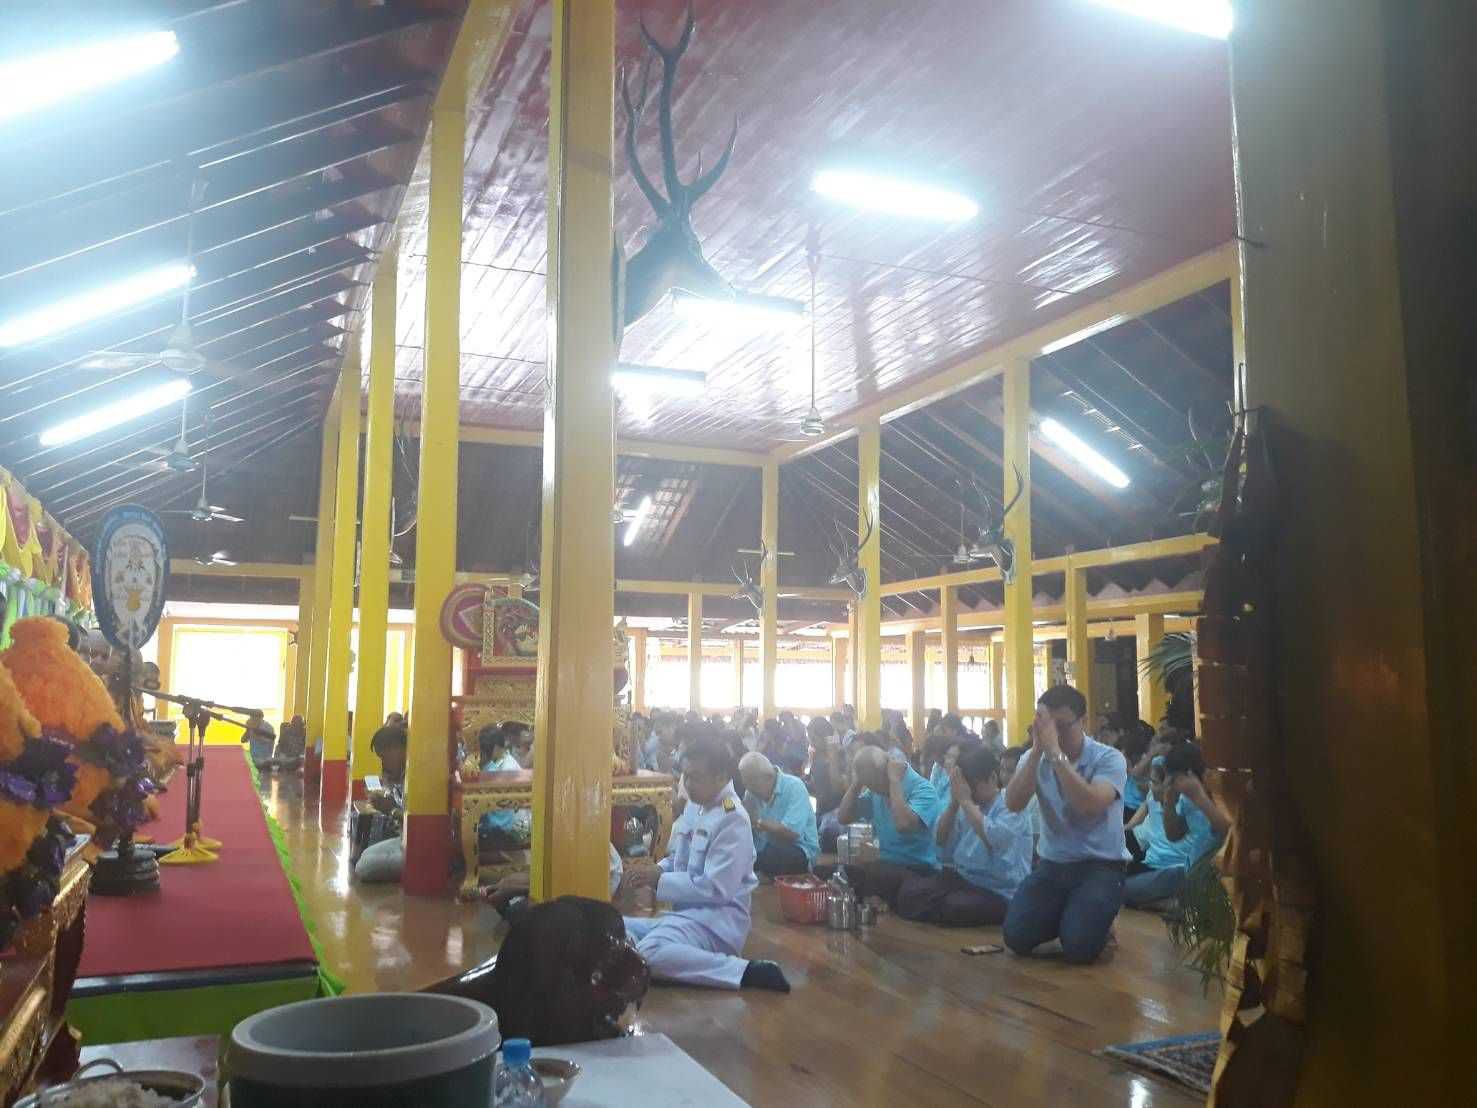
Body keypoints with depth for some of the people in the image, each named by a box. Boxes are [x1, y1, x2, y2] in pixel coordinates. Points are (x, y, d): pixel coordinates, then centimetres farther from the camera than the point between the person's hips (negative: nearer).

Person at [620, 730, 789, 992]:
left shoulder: (733, 818, -16)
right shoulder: (693, 806, 11)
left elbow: (717, 889, -22)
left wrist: (658, 879, -18)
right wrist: (656, 869, -3)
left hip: (719, 918, -9)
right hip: (686, 914, 10)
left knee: (648, 953, -34)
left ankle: (749, 972, -27)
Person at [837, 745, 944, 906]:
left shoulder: (922, 790, -15)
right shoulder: (876, 790, 8)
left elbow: (904, 825, -33)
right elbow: (843, 818, 8)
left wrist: (894, 781, -24)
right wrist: (856, 784, -4)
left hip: (918, 871, -7)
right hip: (885, 865, 7)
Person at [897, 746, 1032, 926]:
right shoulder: (968, 806, 10)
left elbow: (993, 839, -25)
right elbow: (940, 842, 8)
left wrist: (965, 800, -17)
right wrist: (953, 803, -5)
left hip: (997, 894, -6)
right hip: (961, 879, 6)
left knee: (955, 907, -34)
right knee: (909, 889, -18)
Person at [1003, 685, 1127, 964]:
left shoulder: (1108, 758, -11)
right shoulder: (1034, 758, 2)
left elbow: (1091, 806, -30)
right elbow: (1014, 804, -15)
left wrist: (1056, 752, -32)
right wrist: (1037, 750, -23)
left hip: (1100, 864, -4)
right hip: (1051, 864, 4)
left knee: (1078, 946, -24)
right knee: (1017, 937, -14)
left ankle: (1095, 919, 12)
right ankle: (1063, 915, 17)